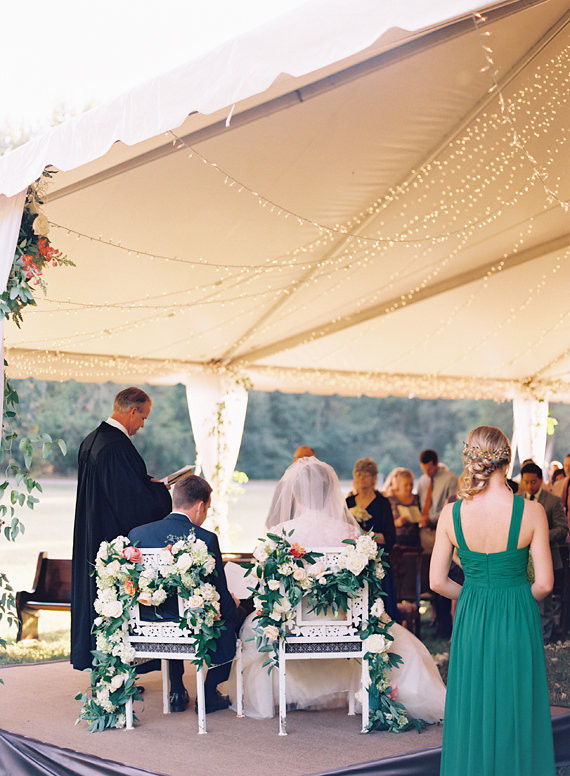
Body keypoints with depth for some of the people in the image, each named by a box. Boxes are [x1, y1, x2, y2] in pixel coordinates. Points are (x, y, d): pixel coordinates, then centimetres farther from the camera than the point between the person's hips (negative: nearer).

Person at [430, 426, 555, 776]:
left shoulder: (452, 513, -8)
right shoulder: (531, 511, -14)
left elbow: (437, 581, -2)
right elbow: (544, 583, -10)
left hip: (471, 623, 2)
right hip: (518, 624, -2)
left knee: (473, 715, 15)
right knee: (517, 714, 11)